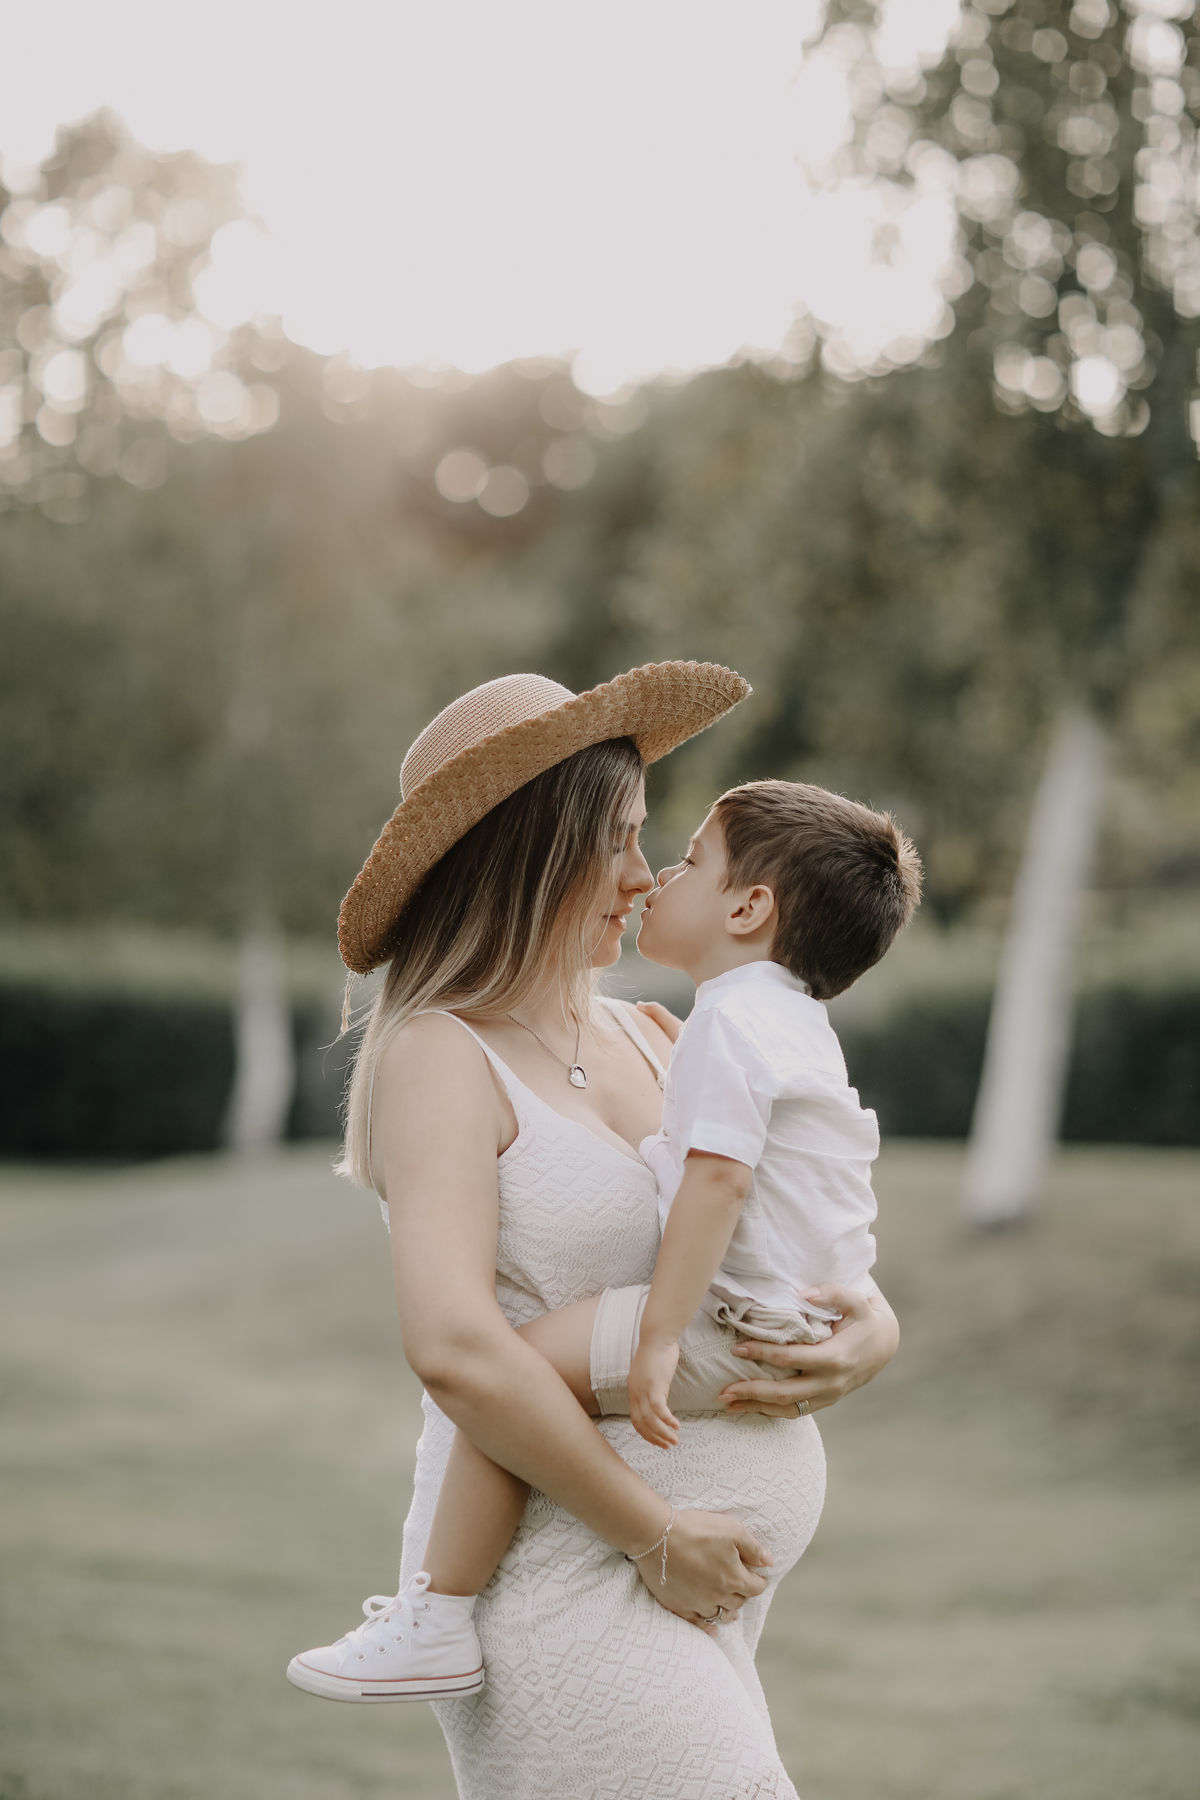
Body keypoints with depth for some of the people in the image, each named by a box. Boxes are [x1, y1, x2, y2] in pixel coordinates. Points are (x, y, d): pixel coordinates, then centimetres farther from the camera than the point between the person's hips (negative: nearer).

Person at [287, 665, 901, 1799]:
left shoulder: (651, 1044, 12)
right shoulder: (440, 1054, -10)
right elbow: (454, 1348, -22)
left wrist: (871, 1332, -4)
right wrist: (652, 1530, -16)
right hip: (557, 1567, -7)